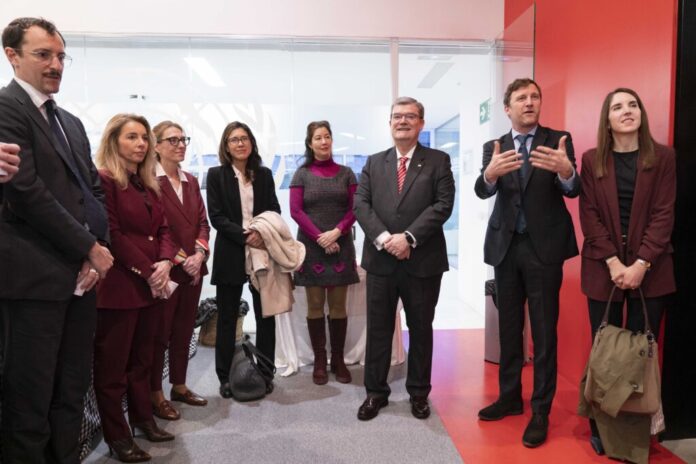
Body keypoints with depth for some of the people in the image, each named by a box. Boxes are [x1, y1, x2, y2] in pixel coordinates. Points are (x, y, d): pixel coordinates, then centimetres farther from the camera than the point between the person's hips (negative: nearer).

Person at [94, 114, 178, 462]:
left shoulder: (148, 184, 16)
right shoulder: (103, 180, -9)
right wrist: (148, 271, -15)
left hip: (151, 285, 8)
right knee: (112, 363, 4)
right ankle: (116, 435, 16)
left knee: (142, 357, 17)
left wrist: (165, 262, -7)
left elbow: (163, 229, 11)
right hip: (119, 285, -8)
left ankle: (143, 419, 30)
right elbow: (112, 235, -15)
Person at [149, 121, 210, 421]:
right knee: (159, 334, 5)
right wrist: (179, 259, -14)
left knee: (184, 332, 15)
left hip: (192, 268, 7)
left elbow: (202, 222, 9)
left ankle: (179, 386, 29)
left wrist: (199, 253, -6)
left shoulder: (191, 182, 13)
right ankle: (155, 395, 18)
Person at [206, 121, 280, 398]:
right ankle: (225, 377, 17)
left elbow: (275, 211, 6)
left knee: (266, 315, 5)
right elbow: (216, 216, -5)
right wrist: (245, 236, -17)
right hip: (230, 253, -2)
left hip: (262, 251, 2)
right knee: (227, 318, 6)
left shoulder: (264, 174, 10)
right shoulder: (216, 175, 3)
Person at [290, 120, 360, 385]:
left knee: (338, 306, 3)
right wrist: (320, 237, -12)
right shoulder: (301, 174, 5)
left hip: (341, 246, 1)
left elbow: (355, 208, 3)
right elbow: (295, 210, -3)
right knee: (315, 306, 3)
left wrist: (336, 232, -12)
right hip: (311, 247, -1)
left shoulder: (345, 173, 9)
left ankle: (338, 360, 14)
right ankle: (319, 361, 13)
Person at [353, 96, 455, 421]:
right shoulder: (373, 163, 11)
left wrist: (408, 237, -17)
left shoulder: (438, 161, 3)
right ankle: (376, 392, 24)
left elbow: (443, 205, -8)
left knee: (420, 329, 11)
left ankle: (418, 393, 28)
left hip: (423, 260, -2)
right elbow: (361, 204, 1)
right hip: (380, 259, 2)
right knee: (378, 329, 10)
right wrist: (383, 237, -15)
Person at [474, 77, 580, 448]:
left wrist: (565, 171, -38)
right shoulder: (493, 147, 5)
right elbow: (482, 191, -12)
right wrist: (490, 174, -35)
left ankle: (541, 411, 16)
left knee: (543, 332, 2)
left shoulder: (558, 140, -1)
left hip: (543, 246, -3)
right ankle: (509, 397, 30)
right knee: (508, 328, 14)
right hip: (505, 246, 3)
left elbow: (573, 190, -15)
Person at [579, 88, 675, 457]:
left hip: (650, 269, 0)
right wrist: (613, 262, -11)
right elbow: (589, 215, -1)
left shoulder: (662, 157, 3)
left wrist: (641, 264, -13)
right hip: (603, 268, 0)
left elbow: (664, 215, -3)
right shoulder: (592, 160, 4)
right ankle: (601, 427, 17)